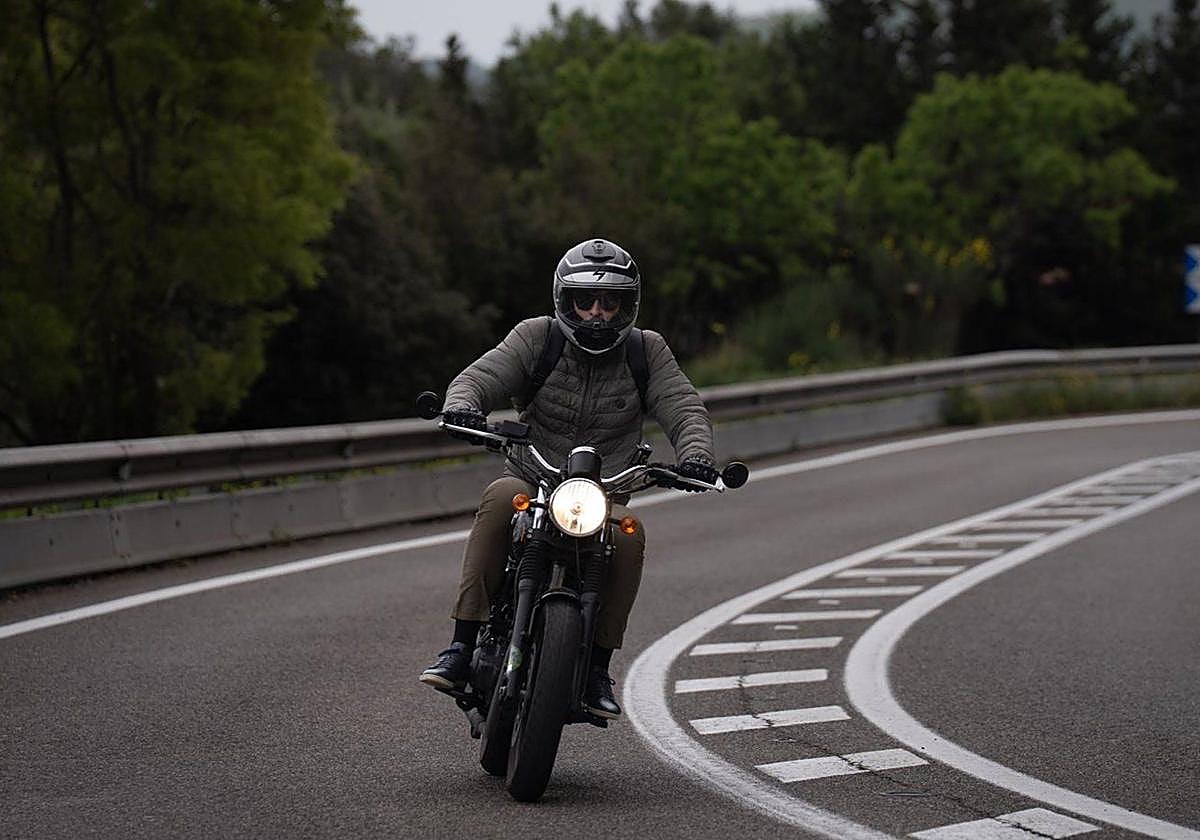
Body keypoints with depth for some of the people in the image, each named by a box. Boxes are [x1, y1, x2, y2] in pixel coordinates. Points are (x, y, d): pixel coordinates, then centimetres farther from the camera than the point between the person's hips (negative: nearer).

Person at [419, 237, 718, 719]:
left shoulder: (646, 352, 6)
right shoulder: (536, 339, 2)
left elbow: (684, 408, -3)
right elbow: (477, 378, -7)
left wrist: (695, 454, -25)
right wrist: (461, 405, -32)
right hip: (531, 481, 0)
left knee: (628, 533, -32)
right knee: (500, 497, -34)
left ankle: (598, 666, -19)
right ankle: (462, 647, -33)